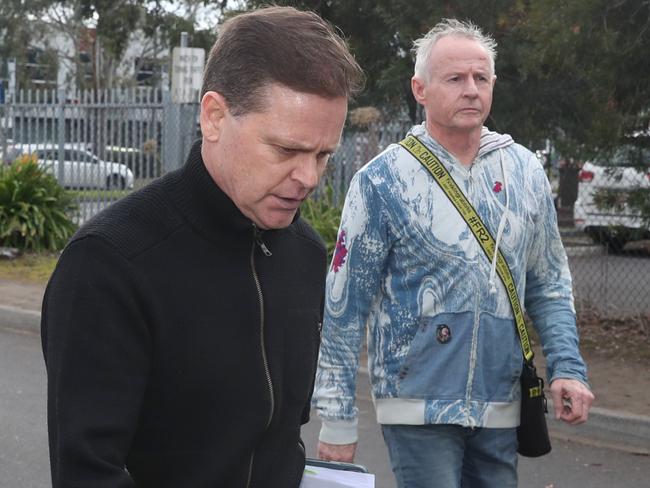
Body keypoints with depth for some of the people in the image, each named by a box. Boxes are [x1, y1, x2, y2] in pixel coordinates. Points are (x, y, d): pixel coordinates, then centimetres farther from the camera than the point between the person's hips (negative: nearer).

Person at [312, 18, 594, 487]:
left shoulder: (525, 171, 4)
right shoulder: (382, 180, -8)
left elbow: (548, 284, 12)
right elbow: (345, 305, -6)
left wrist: (567, 366, -2)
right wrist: (338, 418, -6)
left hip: (501, 407, 5)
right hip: (419, 407, -4)